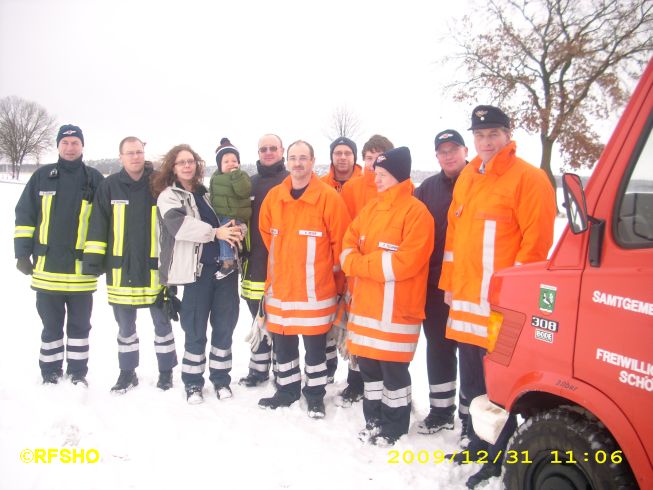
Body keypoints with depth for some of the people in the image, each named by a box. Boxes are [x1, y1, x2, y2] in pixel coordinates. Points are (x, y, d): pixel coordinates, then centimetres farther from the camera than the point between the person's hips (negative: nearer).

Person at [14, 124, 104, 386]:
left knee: (80, 324, 10)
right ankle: (50, 373, 25)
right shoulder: (42, 176, 5)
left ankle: (78, 373, 23)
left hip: (82, 269, -1)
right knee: (51, 325, 12)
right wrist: (22, 253, 1)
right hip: (47, 267, 1)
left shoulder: (94, 179, 2)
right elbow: (24, 216, 7)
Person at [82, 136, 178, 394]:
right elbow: (98, 225, 1)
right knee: (125, 326, 14)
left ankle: (166, 372, 26)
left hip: (155, 269, -1)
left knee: (162, 323, 10)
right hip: (121, 269, 2)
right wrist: (93, 259, -5)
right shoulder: (109, 186, 1)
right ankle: (127, 373, 30)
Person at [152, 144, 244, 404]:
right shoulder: (168, 196, 2)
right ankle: (192, 382, 19)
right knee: (196, 329, 3)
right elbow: (179, 224, -16)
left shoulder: (207, 193, 16)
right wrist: (215, 232, -23)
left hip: (225, 266, 4)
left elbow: (226, 221, 21)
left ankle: (221, 378, 23)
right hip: (197, 269, -4)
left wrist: (235, 230, -2)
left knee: (224, 325, 9)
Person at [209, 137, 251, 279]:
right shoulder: (216, 176, 8)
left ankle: (228, 261, -15)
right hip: (218, 215, 7)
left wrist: (236, 175, -28)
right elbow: (212, 195, 19)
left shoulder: (241, 176, -9)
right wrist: (213, 213, 16)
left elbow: (244, 191, -27)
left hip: (235, 216, -7)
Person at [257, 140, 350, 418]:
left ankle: (315, 394, 27)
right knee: (282, 344, 16)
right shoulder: (273, 197, 4)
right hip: (279, 287, 5)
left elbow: (340, 243, -8)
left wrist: (337, 280, -1)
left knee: (315, 345, 8)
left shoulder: (329, 198, -11)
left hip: (315, 290, -4)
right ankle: (287, 390, 34)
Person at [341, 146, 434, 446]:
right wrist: (355, 263, -12)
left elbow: (405, 262, -21)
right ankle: (374, 420, 33)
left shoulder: (416, 212, -12)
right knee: (368, 365, 16)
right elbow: (348, 245, 12)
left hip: (397, 308, -7)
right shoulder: (370, 208, 13)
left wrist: (360, 263, -15)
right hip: (365, 304, 8)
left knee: (393, 369, 4)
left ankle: (394, 427, 23)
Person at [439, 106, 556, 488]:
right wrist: (449, 284, 14)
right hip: (465, 302, 8)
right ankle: (478, 445, 37)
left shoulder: (528, 178, -8)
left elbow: (536, 241, -13)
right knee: (471, 383, 19)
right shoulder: (467, 178, 14)